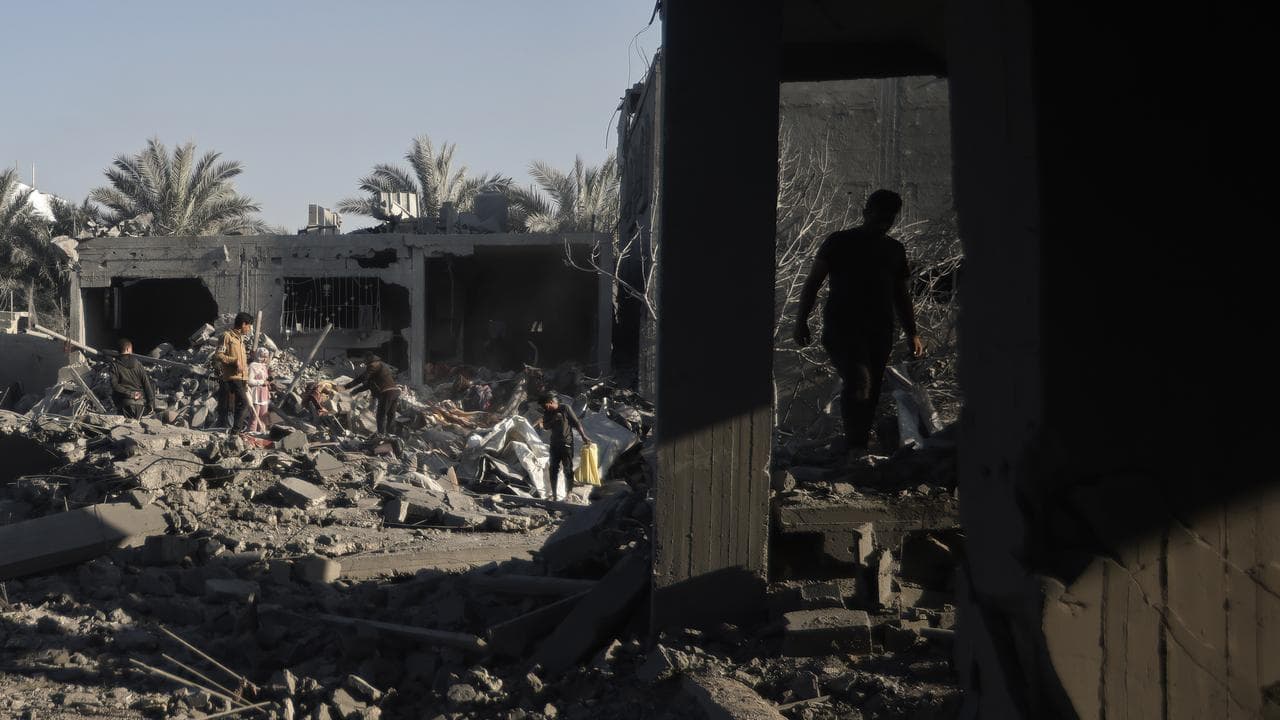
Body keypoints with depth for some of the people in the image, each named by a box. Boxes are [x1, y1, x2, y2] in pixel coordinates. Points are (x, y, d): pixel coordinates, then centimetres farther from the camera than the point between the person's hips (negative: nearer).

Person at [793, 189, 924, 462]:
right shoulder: (839, 243, 5)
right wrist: (802, 320, -4)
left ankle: (858, 445, 10)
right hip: (842, 327, -5)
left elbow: (901, 295, 25)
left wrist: (912, 333, 17)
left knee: (871, 393, 1)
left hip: (879, 332, 5)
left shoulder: (894, 250, 19)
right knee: (859, 381, -23)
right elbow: (812, 283, 5)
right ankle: (857, 446, -27)